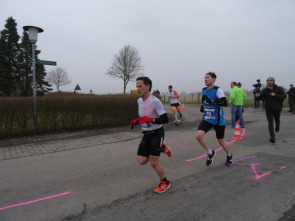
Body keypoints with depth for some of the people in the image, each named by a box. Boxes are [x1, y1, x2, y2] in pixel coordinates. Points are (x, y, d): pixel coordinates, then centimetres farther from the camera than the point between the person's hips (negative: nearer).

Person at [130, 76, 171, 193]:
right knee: (141, 161, 2)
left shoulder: (155, 101, -20)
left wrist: (150, 120, -31)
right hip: (146, 134, 7)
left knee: (154, 162, -6)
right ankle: (161, 148, 24)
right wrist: (136, 121, 3)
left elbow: (165, 119, -20)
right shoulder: (139, 101, 5)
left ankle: (165, 183, 21)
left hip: (157, 133, -7)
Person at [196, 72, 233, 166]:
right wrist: (203, 106, 8)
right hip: (206, 119, 5)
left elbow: (225, 103, -25)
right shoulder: (203, 90, 7)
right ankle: (210, 153, 6)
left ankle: (229, 156, 41)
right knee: (198, 135, -19)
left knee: (221, 141, 9)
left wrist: (211, 101, -31)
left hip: (218, 120, -4)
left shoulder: (218, 90, -13)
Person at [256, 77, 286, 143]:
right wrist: (258, 96, -36)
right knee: (270, 123, -5)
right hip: (268, 109, -1)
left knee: (277, 120, 21)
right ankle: (272, 138, -6)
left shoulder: (279, 89, -3)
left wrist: (275, 95, -25)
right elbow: (261, 96, -12)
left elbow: (284, 96, -11)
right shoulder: (264, 90, -3)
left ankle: (277, 127, 55)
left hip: (277, 108, 1)